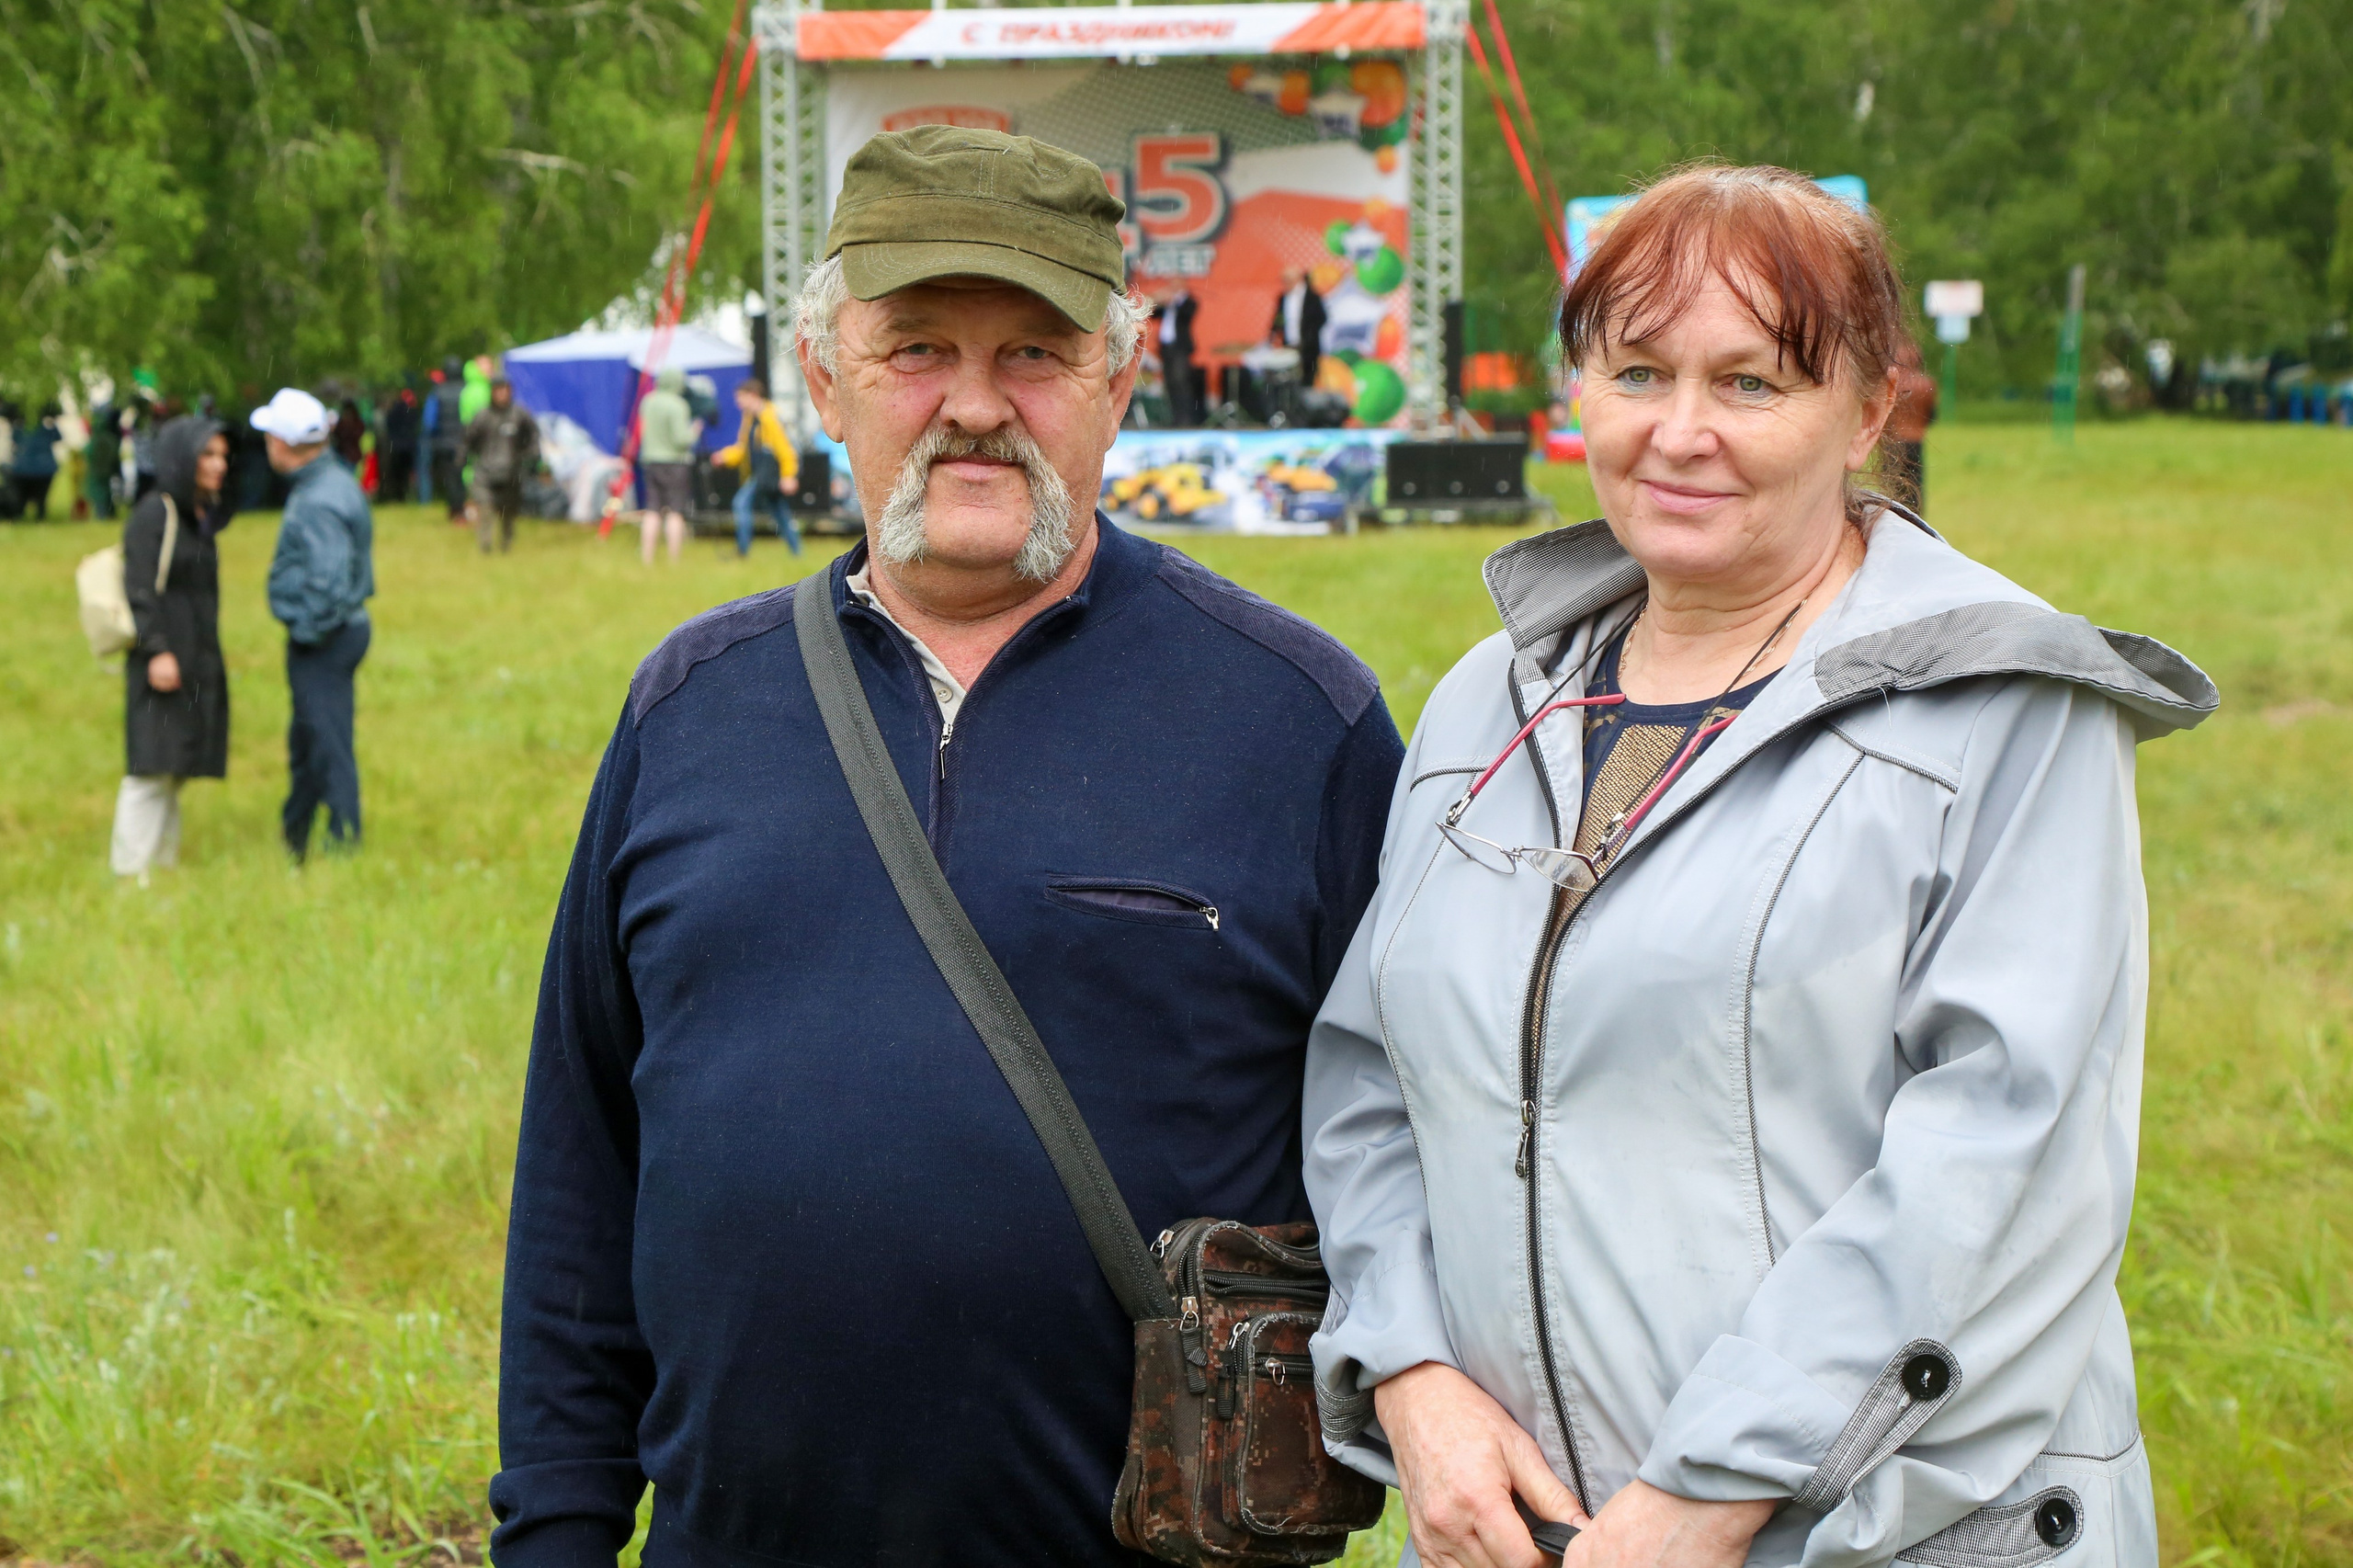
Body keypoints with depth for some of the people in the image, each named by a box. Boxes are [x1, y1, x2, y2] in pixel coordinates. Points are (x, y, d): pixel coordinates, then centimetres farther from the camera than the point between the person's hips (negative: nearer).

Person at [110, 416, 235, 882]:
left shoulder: (200, 516, 14)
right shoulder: (153, 514, -11)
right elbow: (139, 590, -16)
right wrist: (156, 651, -23)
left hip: (198, 660, 8)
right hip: (163, 662, -8)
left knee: (172, 771, 10)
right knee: (152, 768, -8)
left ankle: (164, 863, 15)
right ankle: (131, 870, -4)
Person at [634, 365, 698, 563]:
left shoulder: (648, 401, 7)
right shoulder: (677, 405, -15)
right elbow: (681, 439, -18)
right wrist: (693, 433, -2)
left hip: (649, 460, 6)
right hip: (674, 462, -6)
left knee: (652, 511, 8)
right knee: (676, 513, -3)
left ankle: (647, 560, 5)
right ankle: (674, 561, -5)